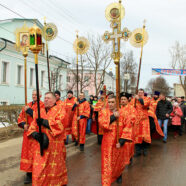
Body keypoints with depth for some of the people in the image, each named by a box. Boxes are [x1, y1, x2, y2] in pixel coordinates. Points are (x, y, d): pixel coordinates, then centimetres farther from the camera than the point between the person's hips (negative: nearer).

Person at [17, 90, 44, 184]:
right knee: (28, 152, 7)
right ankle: (29, 173, 15)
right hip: (28, 132, 5)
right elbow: (20, 118, 13)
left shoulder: (42, 106, -6)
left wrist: (29, 111, -18)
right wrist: (24, 124, -7)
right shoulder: (27, 105, 11)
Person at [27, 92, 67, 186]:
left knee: (54, 169, 4)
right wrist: (35, 134, -13)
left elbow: (60, 124, -14)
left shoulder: (60, 110, 0)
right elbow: (33, 126, 8)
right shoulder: (40, 111, 14)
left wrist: (44, 122, -17)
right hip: (40, 144, 4)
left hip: (55, 145, -4)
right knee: (39, 169, 2)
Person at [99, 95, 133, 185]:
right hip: (107, 143, -1)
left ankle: (118, 175, 48)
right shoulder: (104, 112, -3)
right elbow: (101, 123, -20)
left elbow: (127, 128, -8)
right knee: (107, 163, -1)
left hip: (119, 143, 1)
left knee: (118, 162, 18)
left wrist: (121, 141, -15)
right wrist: (113, 117, -23)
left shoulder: (122, 114, -4)